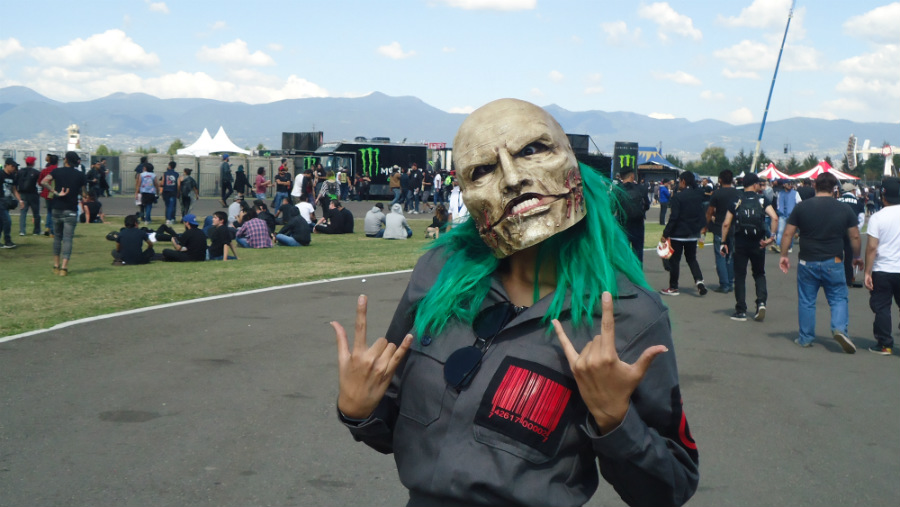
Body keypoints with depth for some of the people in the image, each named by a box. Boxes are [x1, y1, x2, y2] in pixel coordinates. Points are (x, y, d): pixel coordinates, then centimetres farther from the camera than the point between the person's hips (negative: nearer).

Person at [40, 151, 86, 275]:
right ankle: (64, 267, -12)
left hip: (57, 209, 2)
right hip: (71, 210, -2)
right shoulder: (80, 175, -1)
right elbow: (81, 192, 5)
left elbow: (43, 182, -14)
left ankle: (56, 266, 18)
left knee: (57, 237, 16)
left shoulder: (57, 171, 0)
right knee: (67, 238, -2)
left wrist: (56, 193, -11)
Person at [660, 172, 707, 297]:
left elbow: (674, 217, -18)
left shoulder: (678, 197, -16)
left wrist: (666, 233, -13)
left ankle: (673, 287, 9)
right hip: (693, 233, 6)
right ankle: (699, 280, -3)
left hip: (678, 233, -6)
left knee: (674, 260, 5)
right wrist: (700, 228, 17)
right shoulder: (698, 195, 3)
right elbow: (703, 214, 7)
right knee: (691, 258, 18)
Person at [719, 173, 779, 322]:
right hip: (758, 244, 0)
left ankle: (741, 311, 8)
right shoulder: (762, 200, 0)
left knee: (740, 276, 8)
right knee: (759, 274, 17)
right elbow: (774, 217, -16)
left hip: (740, 243, 0)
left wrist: (723, 243, 2)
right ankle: (761, 302, -4)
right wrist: (772, 236, -11)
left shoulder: (736, 202, 2)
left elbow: (726, 224, -3)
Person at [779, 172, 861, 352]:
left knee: (806, 301, 10)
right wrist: (857, 257, 20)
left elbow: (787, 234, -2)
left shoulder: (801, 207, -2)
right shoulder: (844, 209, -1)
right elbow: (855, 237, 5)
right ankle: (840, 328, -12)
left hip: (807, 263, 0)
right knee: (838, 298, 10)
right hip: (833, 263, 0)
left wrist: (783, 255, 9)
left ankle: (805, 338, 15)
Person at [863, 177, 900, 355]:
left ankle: (884, 344, 10)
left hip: (882, 270, -2)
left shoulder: (877, 217, -10)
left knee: (882, 308, 7)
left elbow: (871, 247, -12)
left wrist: (868, 272, -7)